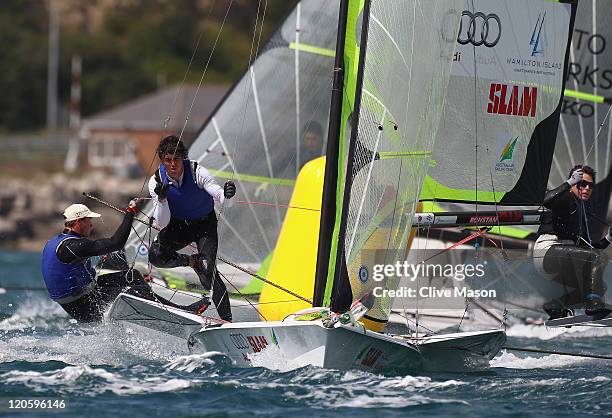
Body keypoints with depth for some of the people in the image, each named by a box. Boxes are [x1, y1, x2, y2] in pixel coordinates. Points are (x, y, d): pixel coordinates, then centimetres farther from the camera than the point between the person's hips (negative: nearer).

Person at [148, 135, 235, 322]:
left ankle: (227, 319, -12)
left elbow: (215, 191, -36)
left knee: (207, 268, -21)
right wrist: (162, 198, -38)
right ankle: (192, 261, -1)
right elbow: (163, 223, -20)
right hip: (178, 226, 2)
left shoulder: (196, 172, -22)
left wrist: (225, 193, -61)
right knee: (156, 255, -26)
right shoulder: (157, 181, -17)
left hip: (205, 224, -2)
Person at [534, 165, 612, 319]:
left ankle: (555, 305, 4)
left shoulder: (585, 212, 27)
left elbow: (587, 247, 24)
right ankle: (594, 303, -28)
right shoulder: (565, 199, 3)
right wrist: (569, 183, -26)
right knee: (599, 257, -23)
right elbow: (548, 201, -24)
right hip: (548, 249, -9)